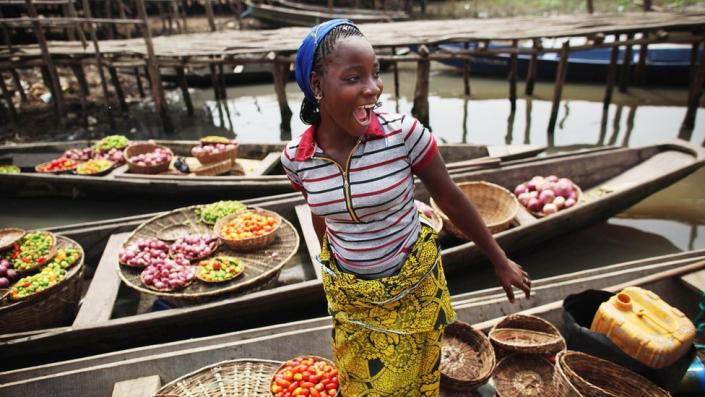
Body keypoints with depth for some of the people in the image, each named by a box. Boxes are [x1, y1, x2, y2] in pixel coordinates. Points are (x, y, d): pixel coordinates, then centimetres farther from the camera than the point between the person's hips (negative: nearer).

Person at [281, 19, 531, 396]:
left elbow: (452, 201, -11)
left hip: (411, 285, -1)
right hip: (348, 293, 2)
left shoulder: (404, 132, -23)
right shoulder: (296, 157, -15)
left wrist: (501, 262, -1)